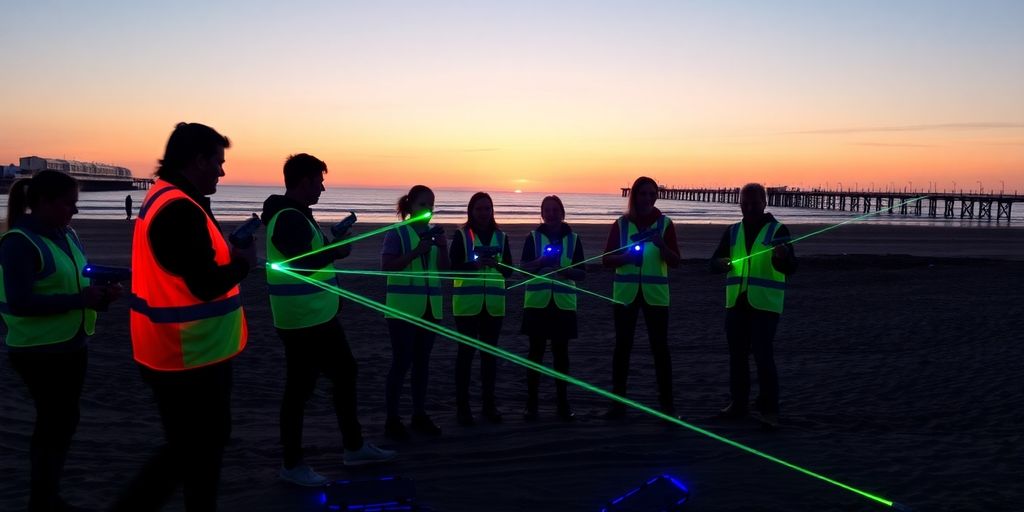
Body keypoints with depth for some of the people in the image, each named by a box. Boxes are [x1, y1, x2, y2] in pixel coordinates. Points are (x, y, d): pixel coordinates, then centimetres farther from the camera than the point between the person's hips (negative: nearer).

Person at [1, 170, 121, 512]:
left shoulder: (67, 235, 8)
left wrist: (101, 293, -3)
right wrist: (79, 300, -26)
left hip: (72, 345, 8)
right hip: (39, 351, -8)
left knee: (61, 422, 16)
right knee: (56, 422, -2)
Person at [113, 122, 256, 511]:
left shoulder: (162, 197, 10)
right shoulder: (180, 210, -24)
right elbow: (207, 286, -27)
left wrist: (228, 252, 3)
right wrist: (243, 261, -10)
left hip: (185, 350, 11)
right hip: (188, 356, -11)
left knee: (201, 443, 22)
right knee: (195, 450, 5)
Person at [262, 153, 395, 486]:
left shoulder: (298, 214, 15)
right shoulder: (288, 218, -19)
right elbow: (302, 265, -28)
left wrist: (335, 242, 9)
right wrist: (337, 250, -15)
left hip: (320, 316, 11)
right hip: (301, 321, -11)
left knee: (344, 372, 17)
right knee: (299, 389, 0)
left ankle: (354, 447, 28)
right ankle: (292, 465, 14)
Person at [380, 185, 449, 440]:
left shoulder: (433, 233, 12)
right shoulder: (397, 233, -4)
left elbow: (444, 269, 9)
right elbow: (387, 266, -15)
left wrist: (443, 248, -8)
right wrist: (416, 252, -22)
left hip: (430, 307, 6)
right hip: (404, 307, -6)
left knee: (422, 361, 9)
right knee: (402, 361, -6)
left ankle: (419, 415, 17)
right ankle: (392, 419, 1)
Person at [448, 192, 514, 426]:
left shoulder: (500, 236, 10)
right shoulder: (462, 234, 0)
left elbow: (509, 270, 7)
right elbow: (452, 266, -6)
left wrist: (497, 264, -13)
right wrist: (474, 264, -22)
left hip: (494, 303, 3)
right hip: (467, 302, -3)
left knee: (490, 353, 8)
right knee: (465, 352, -2)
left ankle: (489, 403, 16)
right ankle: (462, 405, 4)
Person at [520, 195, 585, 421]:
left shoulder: (573, 238, 7)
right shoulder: (533, 237, 4)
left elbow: (582, 273, 5)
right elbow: (523, 267, -5)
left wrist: (566, 270, -15)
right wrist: (540, 261, -23)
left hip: (564, 303, 1)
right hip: (537, 302, -1)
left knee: (561, 353, 5)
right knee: (535, 352, 2)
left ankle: (562, 402, 13)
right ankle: (531, 402, 9)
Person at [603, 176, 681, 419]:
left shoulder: (665, 223, 2)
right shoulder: (621, 224, 4)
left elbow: (675, 262, -1)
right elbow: (607, 259, 3)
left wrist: (661, 245, -20)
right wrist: (627, 256, -15)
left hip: (655, 293, -1)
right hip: (625, 292, 1)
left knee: (660, 347, -1)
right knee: (622, 346, 4)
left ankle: (666, 403, 7)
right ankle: (618, 402, 11)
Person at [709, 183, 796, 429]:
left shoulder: (778, 230, -1)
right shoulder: (732, 231, 11)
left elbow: (789, 268, -9)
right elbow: (714, 263, 8)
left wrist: (783, 257, -32)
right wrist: (721, 263, -16)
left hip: (765, 304, -5)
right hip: (736, 303, 5)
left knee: (763, 355, -9)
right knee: (737, 355, 9)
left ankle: (769, 409, -2)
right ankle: (738, 403, 20)